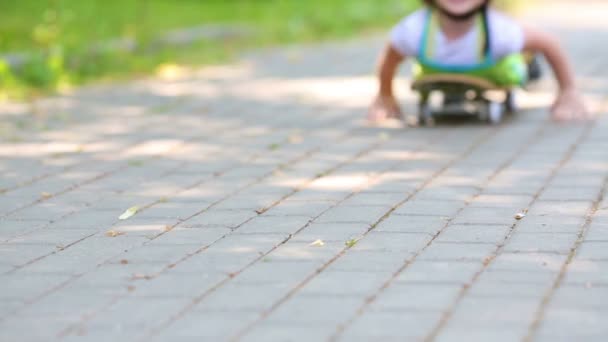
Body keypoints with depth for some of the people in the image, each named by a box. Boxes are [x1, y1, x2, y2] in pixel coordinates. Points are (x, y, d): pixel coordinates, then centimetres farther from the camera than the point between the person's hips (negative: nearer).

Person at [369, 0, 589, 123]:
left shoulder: (499, 31, -44)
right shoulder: (415, 30, -43)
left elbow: (548, 44, -27)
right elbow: (390, 58, -20)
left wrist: (569, 92, -19)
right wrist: (384, 98, -5)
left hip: (495, 70, -1)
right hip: (435, 72, 1)